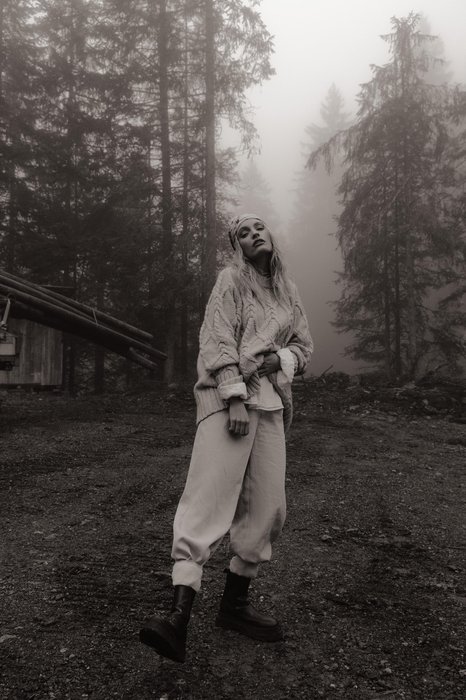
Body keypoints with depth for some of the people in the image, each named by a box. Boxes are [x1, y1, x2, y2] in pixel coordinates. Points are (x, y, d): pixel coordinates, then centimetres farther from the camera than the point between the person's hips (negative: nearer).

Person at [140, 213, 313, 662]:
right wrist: (235, 398, -19)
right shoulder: (231, 279, 3)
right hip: (228, 394, -6)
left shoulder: (287, 292, 20)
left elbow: (304, 346, 22)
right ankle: (179, 615, -19)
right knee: (209, 499, -17)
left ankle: (234, 604, 17)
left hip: (270, 401, 6)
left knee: (267, 508, 3)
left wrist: (280, 358, -2)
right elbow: (219, 341, -8)